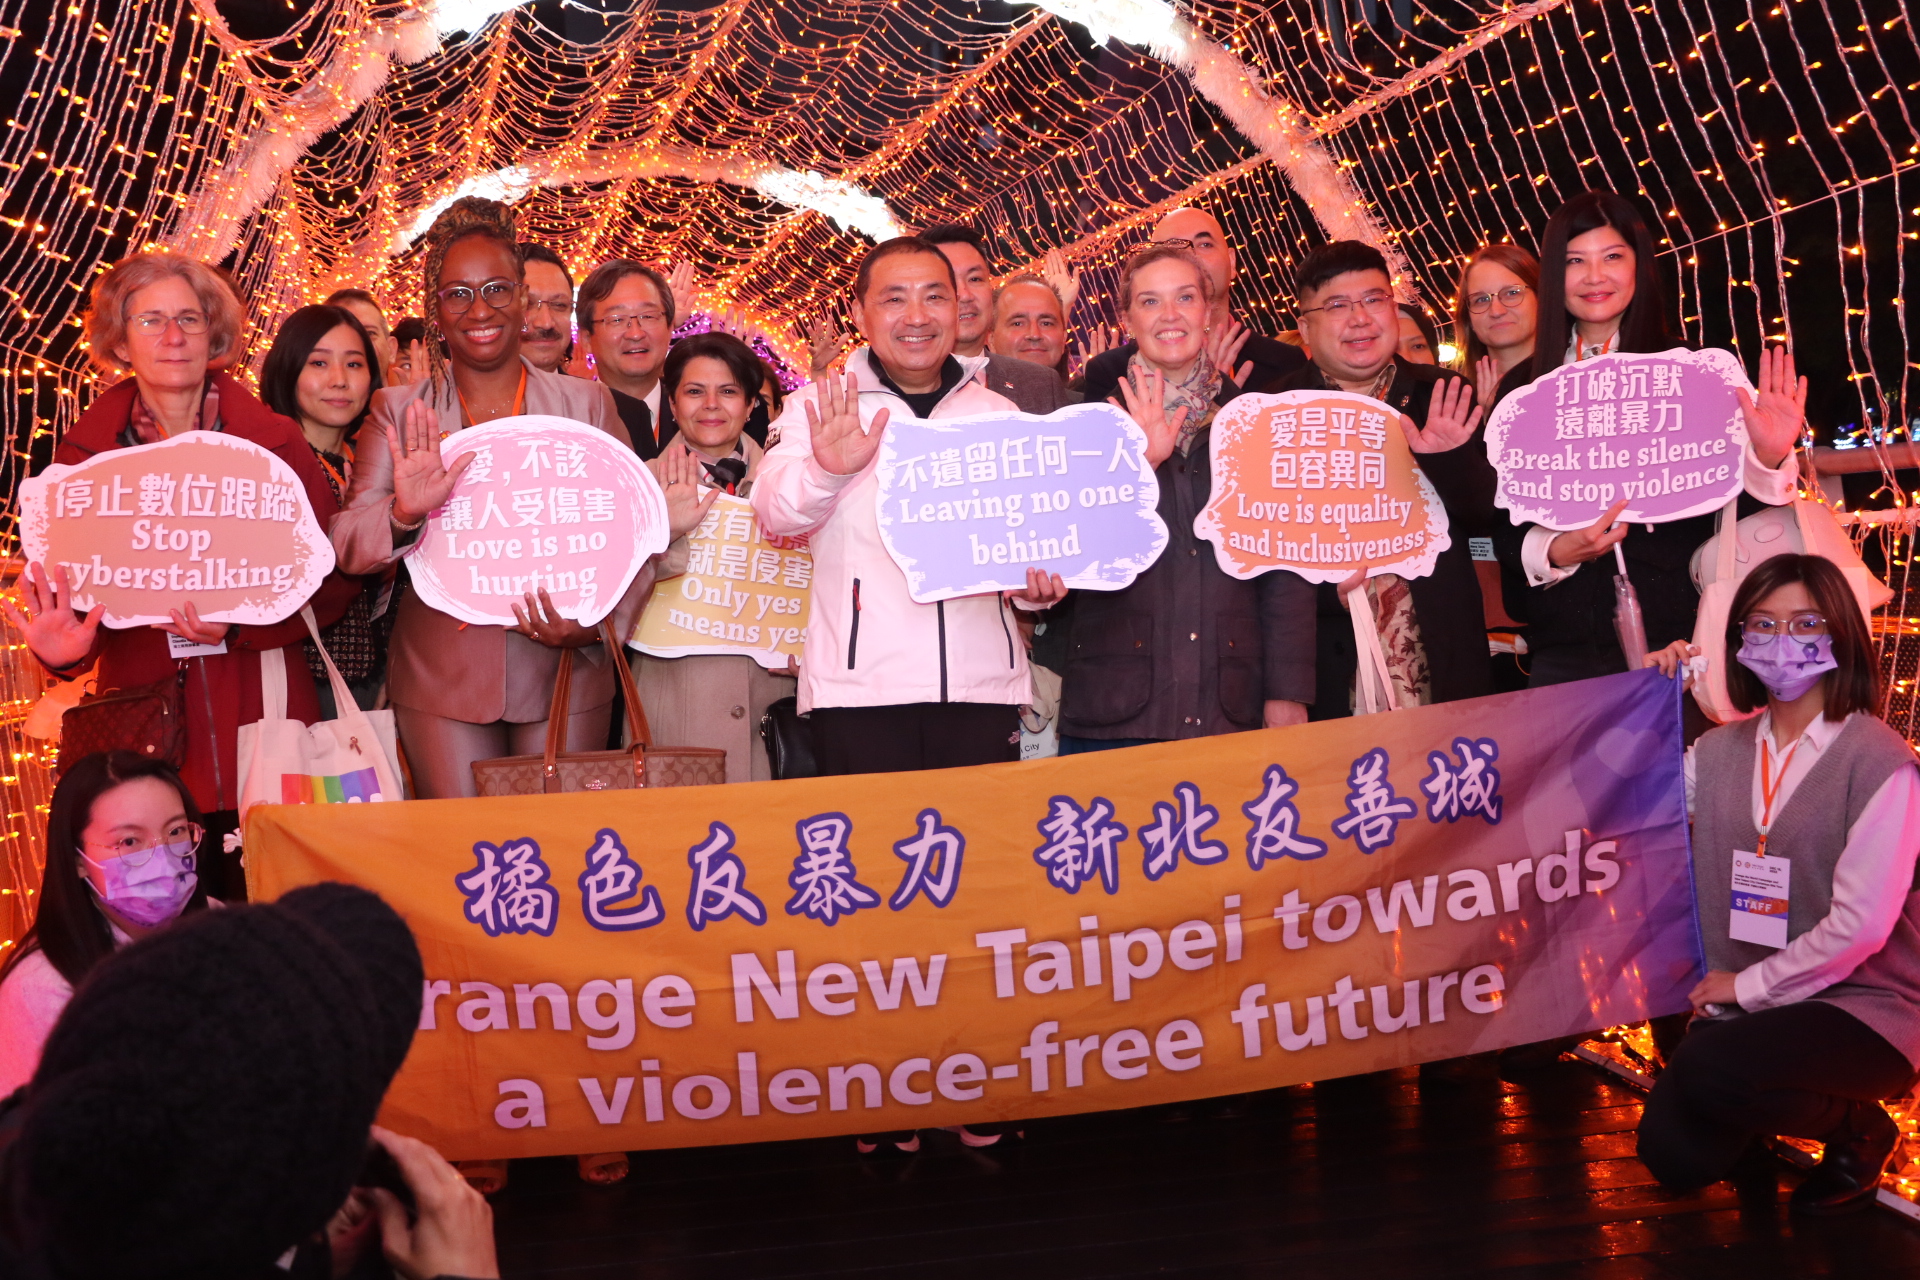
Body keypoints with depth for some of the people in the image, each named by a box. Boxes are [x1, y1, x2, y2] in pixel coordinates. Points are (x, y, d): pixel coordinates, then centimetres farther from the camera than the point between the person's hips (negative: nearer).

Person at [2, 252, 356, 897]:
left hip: (261, 716, -1)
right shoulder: (86, 452, 6)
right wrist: (65, 645, -16)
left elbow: (332, 581, 0)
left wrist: (240, 625, -16)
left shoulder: (274, 441, 0)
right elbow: (67, 583, 7)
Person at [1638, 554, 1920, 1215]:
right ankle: (1757, 1113, 24)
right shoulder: (1721, 750, 5)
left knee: (1707, 1068, -31)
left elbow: (1861, 923, -19)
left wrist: (1749, 985, -12)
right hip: (1744, 1000, 5)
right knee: (1674, 1156, -11)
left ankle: (1858, 1128, 0)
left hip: (1862, 1005, -5)